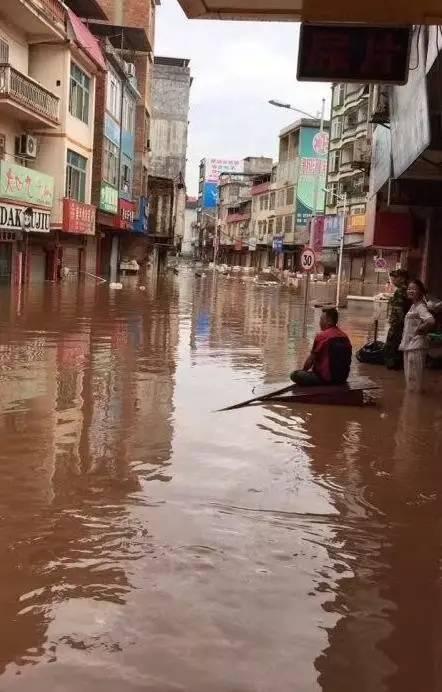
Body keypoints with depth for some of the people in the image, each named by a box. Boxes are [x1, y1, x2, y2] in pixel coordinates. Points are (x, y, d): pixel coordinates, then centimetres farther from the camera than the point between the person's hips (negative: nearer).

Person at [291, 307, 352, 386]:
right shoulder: (345, 337, 5)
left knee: (294, 375, 2)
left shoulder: (321, 336, -14)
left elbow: (311, 359, -6)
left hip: (325, 379, -8)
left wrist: (304, 370, 14)